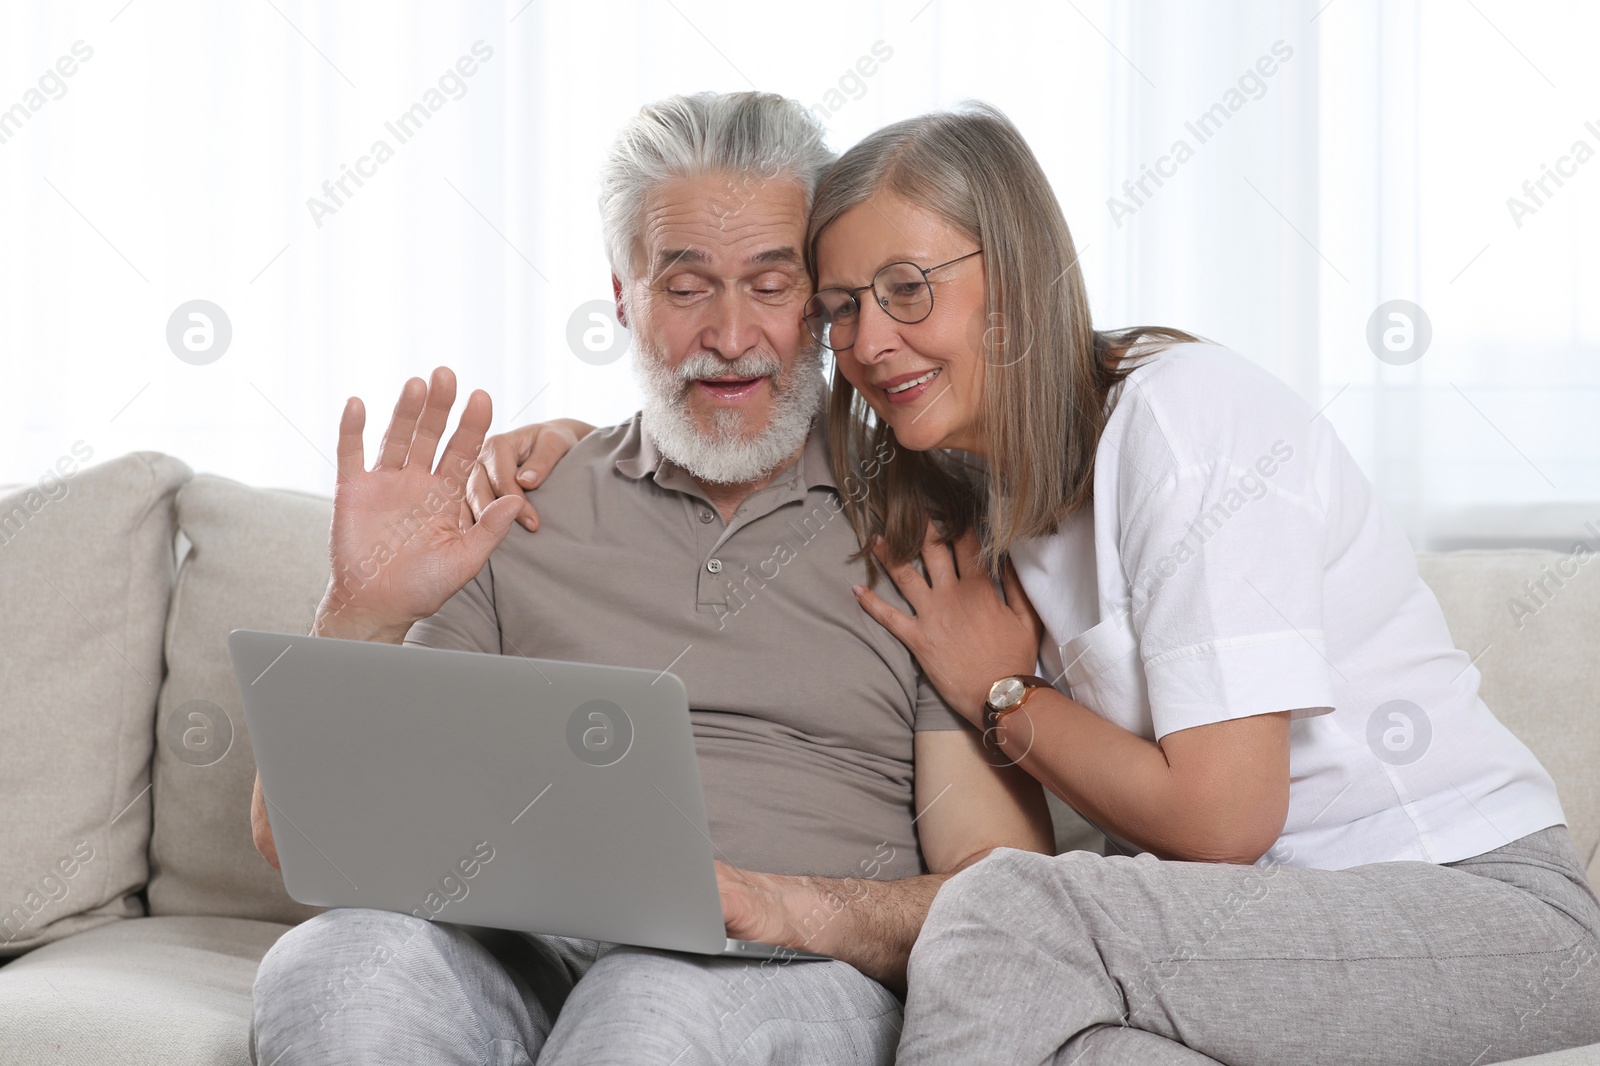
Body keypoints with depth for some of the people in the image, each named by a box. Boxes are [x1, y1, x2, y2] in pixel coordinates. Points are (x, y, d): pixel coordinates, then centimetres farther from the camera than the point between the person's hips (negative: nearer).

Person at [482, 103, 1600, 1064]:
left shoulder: (1182, 409, -14)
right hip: (1271, 915, 6)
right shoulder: (991, 486, 11)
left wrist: (1001, 694, -4)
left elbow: (1220, 816, -18)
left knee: (1009, 912, -27)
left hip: (1488, 901, -6)